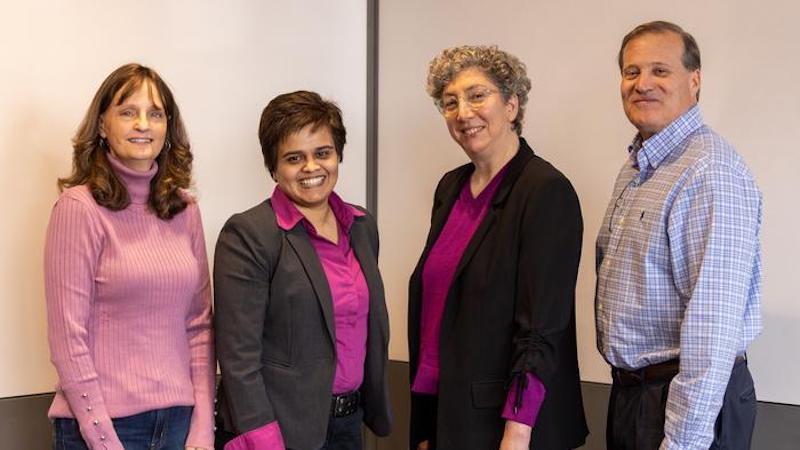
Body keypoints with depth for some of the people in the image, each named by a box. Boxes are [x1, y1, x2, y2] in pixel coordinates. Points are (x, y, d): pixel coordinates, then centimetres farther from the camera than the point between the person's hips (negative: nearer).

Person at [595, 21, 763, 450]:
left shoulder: (712, 173, -20)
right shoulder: (635, 168, 10)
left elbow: (713, 325, -25)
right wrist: (624, 379, 13)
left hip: (691, 398, -9)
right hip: (629, 389, 9)